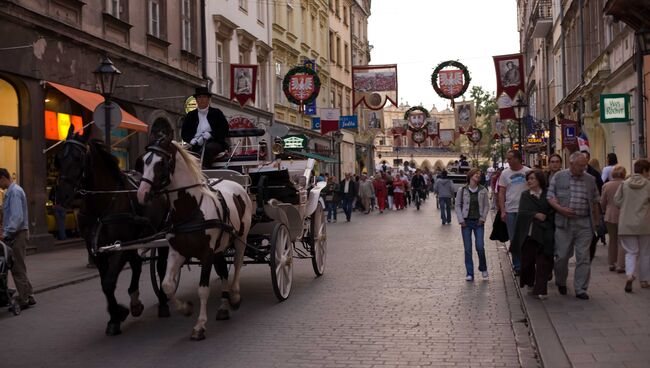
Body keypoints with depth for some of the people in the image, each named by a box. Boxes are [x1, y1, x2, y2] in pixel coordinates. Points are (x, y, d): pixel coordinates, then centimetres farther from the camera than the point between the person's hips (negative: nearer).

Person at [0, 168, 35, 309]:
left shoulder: (15, 192, -16)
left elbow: (17, 217, -24)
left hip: (17, 234, -10)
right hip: (14, 234, 10)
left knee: (18, 268, -3)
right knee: (17, 267, 14)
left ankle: (24, 299, 4)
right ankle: (28, 296, 20)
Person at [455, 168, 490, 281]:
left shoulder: (483, 190, 3)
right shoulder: (462, 190, 0)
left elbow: (486, 205, 6)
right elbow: (458, 205, 2)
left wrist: (483, 218, -4)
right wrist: (461, 220, -5)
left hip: (478, 222, 0)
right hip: (466, 222, 0)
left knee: (480, 247, -7)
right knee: (467, 249, 1)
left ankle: (483, 269, 17)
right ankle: (469, 274, 9)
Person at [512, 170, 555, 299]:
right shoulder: (525, 195, 10)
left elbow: (553, 211, 3)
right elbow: (522, 212, -2)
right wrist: (536, 215, -12)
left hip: (544, 234, -2)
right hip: (528, 234, 2)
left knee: (543, 262, -5)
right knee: (527, 261, 7)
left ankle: (540, 290, -1)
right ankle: (530, 284, 28)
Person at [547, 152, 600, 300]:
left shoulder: (590, 180, 10)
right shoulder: (558, 177, 3)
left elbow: (595, 202, 15)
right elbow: (550, 196, 1)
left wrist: (596, 222, 14)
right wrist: (560, 209, -15)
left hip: (584, 224, 2)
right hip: (564, 223, -2)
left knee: (583, 257, 0)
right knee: (562, 256, 5)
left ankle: (580, 289, 7)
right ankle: (561, 283, 28)